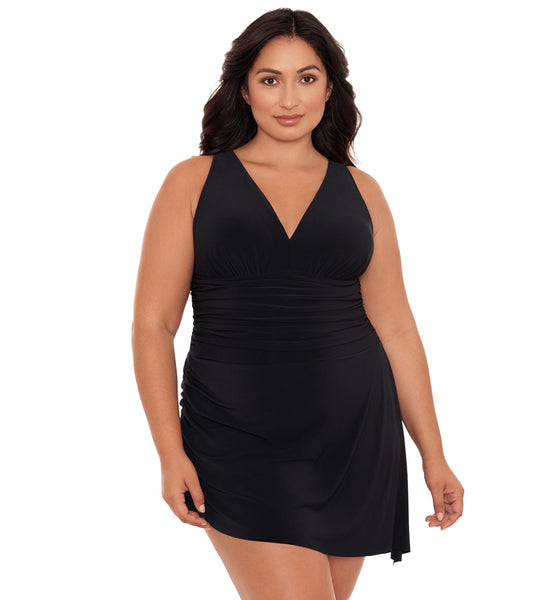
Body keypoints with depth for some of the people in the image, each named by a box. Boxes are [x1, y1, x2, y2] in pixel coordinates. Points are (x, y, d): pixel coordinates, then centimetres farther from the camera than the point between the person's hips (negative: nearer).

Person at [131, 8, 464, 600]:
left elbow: (395, 328, 9)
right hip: (239, 447, -3)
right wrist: (171, 454, -10)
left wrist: (433, 455, 8)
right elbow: (152, 323, -2)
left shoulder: (360, 192, 8)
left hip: (354, 438, 3)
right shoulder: (195, 183, 1)